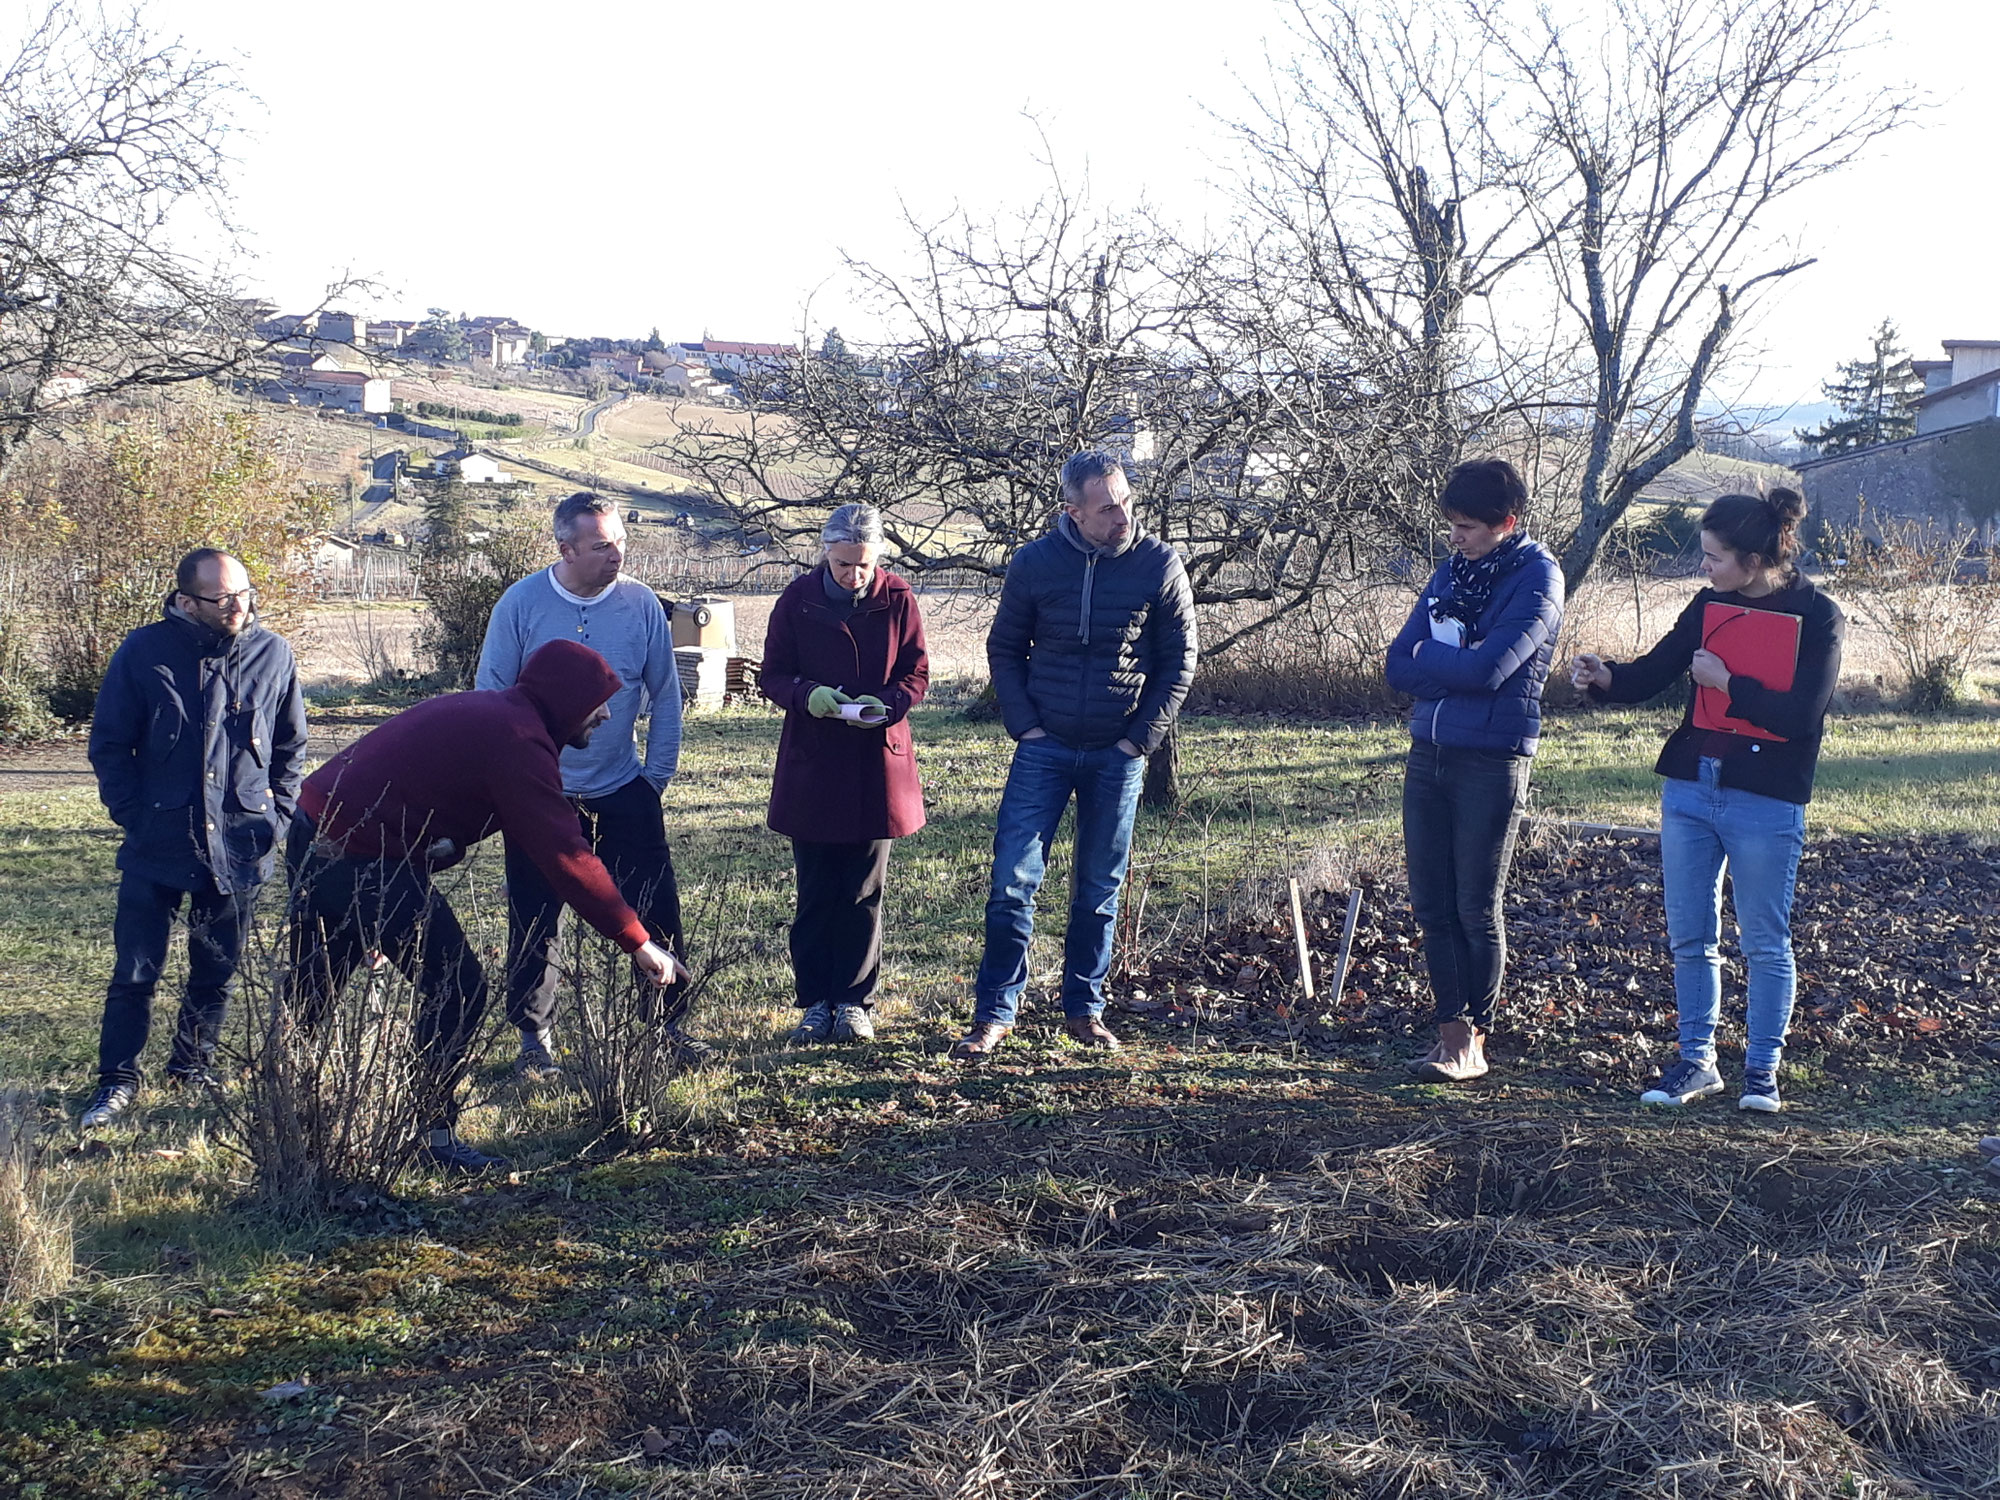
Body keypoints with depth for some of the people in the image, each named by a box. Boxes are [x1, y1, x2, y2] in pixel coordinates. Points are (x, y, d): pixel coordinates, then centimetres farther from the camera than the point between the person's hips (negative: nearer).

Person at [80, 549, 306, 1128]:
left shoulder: (273, 654, 0)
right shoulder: (144, 652, -6)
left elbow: (290, 746, 11)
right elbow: (108, 745, 1)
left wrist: (277, 817, 2)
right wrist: (133, 816, -7)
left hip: (239, 844, 2)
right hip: (157, 842, -2)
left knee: (217, 971, 13)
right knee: (135, 971, 2)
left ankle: (193, 1067, 31)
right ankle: (117, 1080, 14)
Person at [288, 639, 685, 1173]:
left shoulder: (486, 711, 15)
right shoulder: (517, 739, -17)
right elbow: (566, 856, -21)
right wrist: (638, 942, -17)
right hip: (362, 861, -10)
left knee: (310, 988, 22)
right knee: (457, 989, -4)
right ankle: (437, 1135, 2)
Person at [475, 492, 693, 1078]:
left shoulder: (641, 604, -5)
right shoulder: (522, 603, -9)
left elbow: (665, 696, 4)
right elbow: (490, 697, -2)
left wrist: (658, 774, 1)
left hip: (623, 791, 1)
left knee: (657, 913, 2)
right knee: (534, 922, 7)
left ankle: (669, 1024, 17)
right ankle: (534, 1038, 20)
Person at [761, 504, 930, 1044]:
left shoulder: (897, 600, -3)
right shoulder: (797, 600, -4)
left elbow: (915, 675, 1)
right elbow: (773, 675, 0)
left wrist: (886, 705, -19)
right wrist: (808, 695, -21)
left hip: (877, 761, 0)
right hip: (811, 765, 0)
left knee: (864, 891, 6)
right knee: (815, 891, 4)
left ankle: (854, 1001, 15)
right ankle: (816, 1002, 13)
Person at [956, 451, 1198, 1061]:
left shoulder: (1160, 565, -4)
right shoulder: (1035, 563, -3)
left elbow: (1178, 662, 2)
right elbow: (1004, 649, 7)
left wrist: (1140, 738, -5)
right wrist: (1025, 725, -3)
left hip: (1118, 754, 0)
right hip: (1045, 747, 0)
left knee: (1100, 890, 8)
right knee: (1012, 879, -5)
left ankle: (1084, 1011, 20)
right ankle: (994, 1014, 2)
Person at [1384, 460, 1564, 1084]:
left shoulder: (1537, 579, -7)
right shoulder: (1449, 572, 12)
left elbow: (1488, 669, -20)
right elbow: (1398, 667, 6)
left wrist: (1426, 659, -5)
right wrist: (1457, 670, -10)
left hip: (1492, 761, -6)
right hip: (1428, 753, 6)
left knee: (1477, 910, 1)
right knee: (1432, 906, 7)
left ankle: (1473, 1040, 10)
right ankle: (1450, 1027, 16)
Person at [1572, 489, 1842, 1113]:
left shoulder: (1817, 616, -8)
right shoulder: (1709, 605, 7)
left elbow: (1801, 713, -18)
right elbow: (1652, 673, 6)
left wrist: (1726, 681, -13)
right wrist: (1605, 676, -13)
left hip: (1765, 804, -5)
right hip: (1689, 792, 5)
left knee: (1765, 944, 5)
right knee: (1689, 939, 9)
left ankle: (1762, 1069, 16)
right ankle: (1697, 1061, 21)